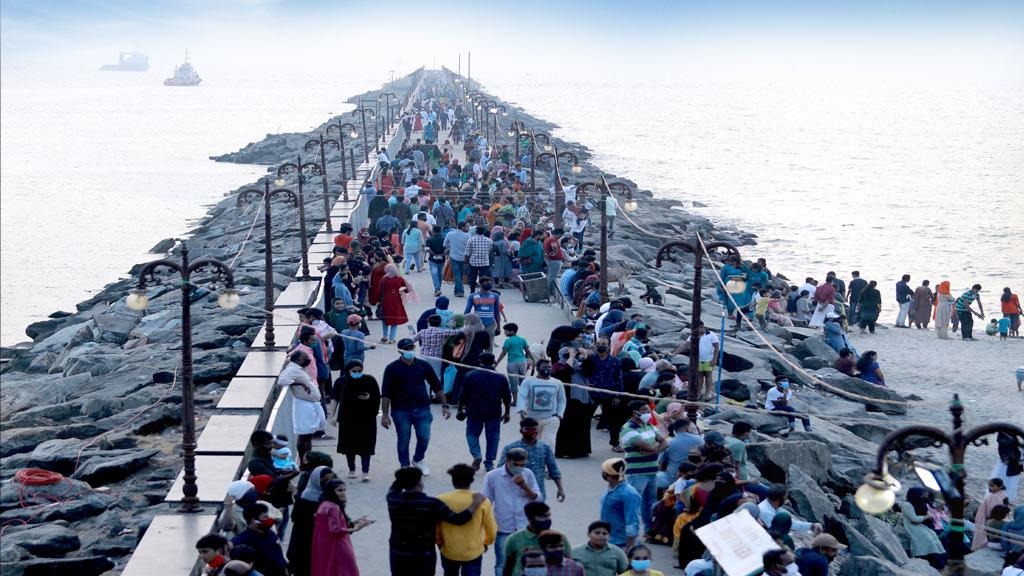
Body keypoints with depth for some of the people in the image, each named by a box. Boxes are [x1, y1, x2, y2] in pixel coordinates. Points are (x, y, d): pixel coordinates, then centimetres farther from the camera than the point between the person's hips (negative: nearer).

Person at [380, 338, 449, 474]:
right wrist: (385, 415, -11)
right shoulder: (392, 369, -3)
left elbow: (437, 387, 10)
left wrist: (444, 405, 4)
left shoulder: (423, 366, 4)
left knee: (424, 437, -2)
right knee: (403, 441, 3)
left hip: (422, 408, 2)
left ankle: (418, 460, 25)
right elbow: (386, 394, -5)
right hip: (401, 411, -2)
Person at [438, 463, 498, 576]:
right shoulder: (482, 501, -14)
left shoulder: (441, 500, -15)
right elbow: (492, 529, -6)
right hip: (473, 552, -1)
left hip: (448, 552, 1)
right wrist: (486, 543, 15)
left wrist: (439, 542, 14)